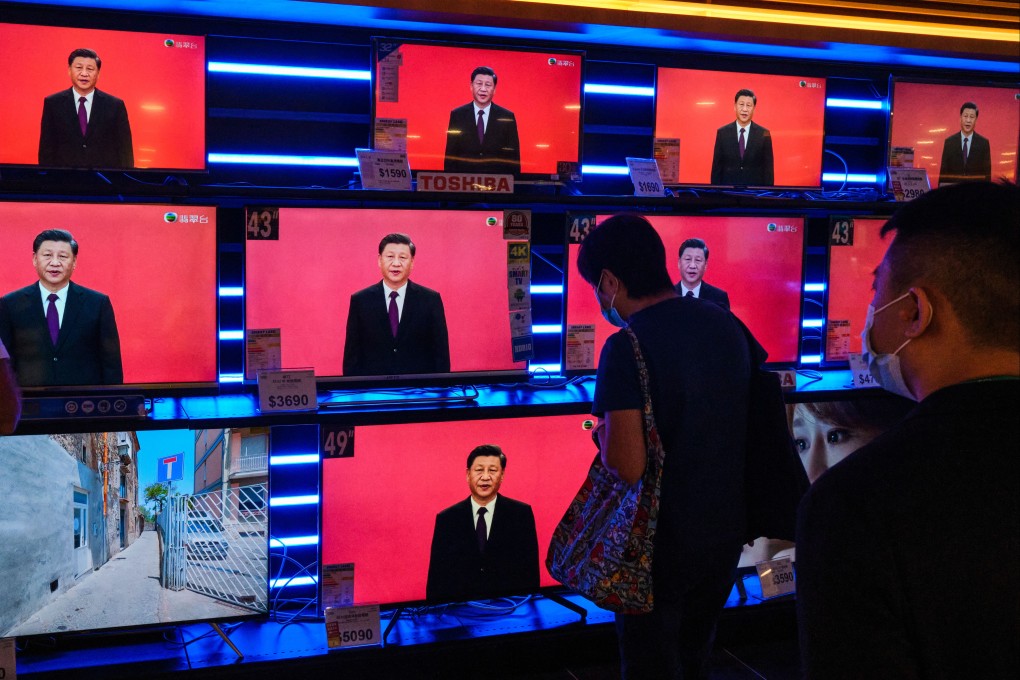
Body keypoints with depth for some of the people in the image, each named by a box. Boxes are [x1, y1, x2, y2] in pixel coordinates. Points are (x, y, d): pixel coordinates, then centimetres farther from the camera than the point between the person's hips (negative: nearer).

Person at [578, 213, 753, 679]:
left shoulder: (626, 348, -21)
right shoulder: (727, 325, 1)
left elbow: (628, 466, -25)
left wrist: (603, 433, -5)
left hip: (662, 546, -6)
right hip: (727, 533, 7)